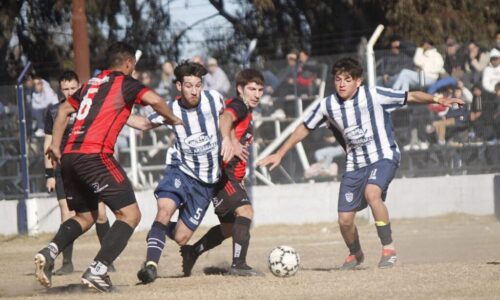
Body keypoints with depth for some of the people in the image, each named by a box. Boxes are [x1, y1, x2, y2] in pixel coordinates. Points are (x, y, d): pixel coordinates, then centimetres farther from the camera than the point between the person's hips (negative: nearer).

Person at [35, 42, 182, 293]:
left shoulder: (92, 83, 24)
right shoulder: (124, 83, 3)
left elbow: (64, 110, 29)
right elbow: (153, 100, -13)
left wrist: (55, 145, 32)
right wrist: (172, 119, 5)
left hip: (69, 157, 8)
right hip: (95, 156, -8)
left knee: (85, 216, 22)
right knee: (130, 214, -3)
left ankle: (50, 251, -4)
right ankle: (97, 271, -17)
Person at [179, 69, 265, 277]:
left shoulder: (246, 112, 20)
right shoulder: (238, 107, -10)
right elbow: (226, 119, -34)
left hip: (231, 175, 10)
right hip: (221, 172, -10)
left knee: (230, 227, 17)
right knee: (245, 209, -25)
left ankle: (191, 252, 31)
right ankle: (238, 264, -31)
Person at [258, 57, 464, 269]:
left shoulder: (373, 96, -14)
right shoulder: (328, 105, -3)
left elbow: (411, 97, -7)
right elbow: (304, 128, 11)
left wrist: (437, 99, -20)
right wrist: (280, 154, 12)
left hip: (383, 157, -4)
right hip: (354, 165, 4)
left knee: (372, 193, -35)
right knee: (345, 220, -1)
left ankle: (388, 248, -23)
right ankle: (355, 254, 33)